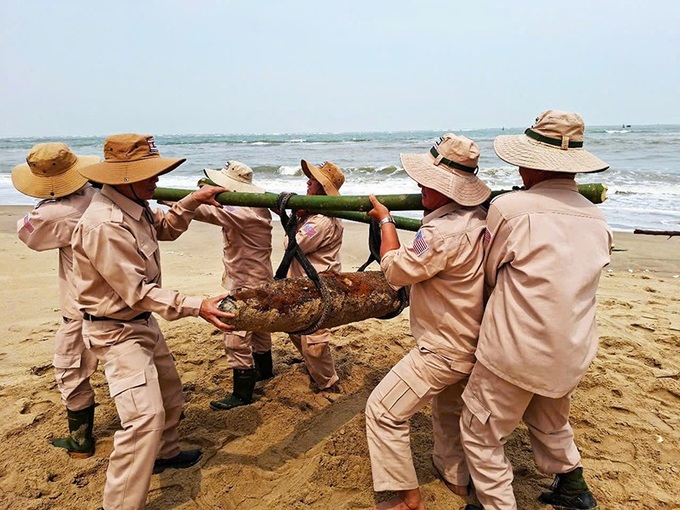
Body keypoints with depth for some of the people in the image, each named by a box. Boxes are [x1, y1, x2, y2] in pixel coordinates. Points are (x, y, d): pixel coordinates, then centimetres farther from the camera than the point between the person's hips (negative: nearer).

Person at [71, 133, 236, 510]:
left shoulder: (132, 206, 0)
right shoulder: (103, 225, -29)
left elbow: (165, 228, 19)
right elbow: (138, 292, -28)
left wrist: (192, 201, 4)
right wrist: (196, 307, -33)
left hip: (143, 322, 10)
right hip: (117, 331, -10)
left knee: (169, 393, 24)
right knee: (145, 415, -18)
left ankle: (165, 454, 48)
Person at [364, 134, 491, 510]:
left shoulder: (442, 233, -31)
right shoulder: (481, 218, -3)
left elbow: (395, 269, -17)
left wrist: (385, 219, -6)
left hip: (443, 350, -9)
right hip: (473, 344, 10)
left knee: (382, 411, 1)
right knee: (449, 406, 29)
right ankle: (455, 476, 46)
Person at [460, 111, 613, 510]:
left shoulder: (509, 207, -17)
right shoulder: (597, 219, 2)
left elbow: (490, 275, -3)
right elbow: (566, 277, 11)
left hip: (515, 354, -7)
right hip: (573, 356, 7)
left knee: (481, 434, 12)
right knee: (552, 424, 31)